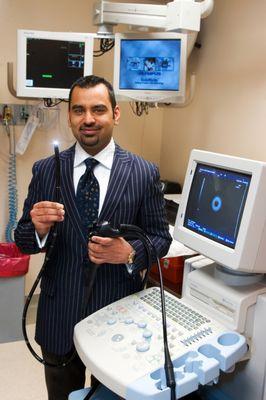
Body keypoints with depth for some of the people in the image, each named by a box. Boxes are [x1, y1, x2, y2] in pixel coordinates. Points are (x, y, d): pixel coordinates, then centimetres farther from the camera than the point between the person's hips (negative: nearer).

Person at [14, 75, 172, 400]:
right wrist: (39, 228, -23)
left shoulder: (145, 173, -8)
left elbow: (160, 237, -2)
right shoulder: (45, 171, -4)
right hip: (58, 316, 2)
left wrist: (130, 253, -22)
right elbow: (23, 242, 0)